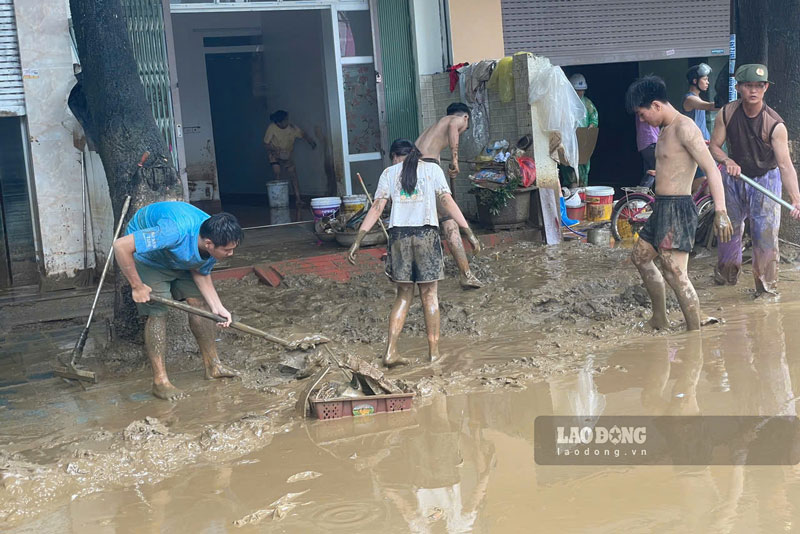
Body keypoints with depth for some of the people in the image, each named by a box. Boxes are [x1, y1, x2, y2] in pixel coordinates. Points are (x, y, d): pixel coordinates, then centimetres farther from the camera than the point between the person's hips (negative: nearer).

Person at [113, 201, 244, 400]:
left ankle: (212, 365, 11)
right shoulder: (176, 232, -46)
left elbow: (201, 273, -4)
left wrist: (217, 307, -18)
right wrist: (137, 286, -34)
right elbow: (121, 246, -44)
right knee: (157, 313, -13)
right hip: (146, 255, -6)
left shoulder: (215, 242, -23)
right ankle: (160, 381, -8)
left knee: (199, 302, -1)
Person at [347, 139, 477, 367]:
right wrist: (468, 231, 0)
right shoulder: (432, 169, 10)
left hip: (399, 234, 2)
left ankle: (390, 351, 2)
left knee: (403, 296, 10)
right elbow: (447, 202, 1)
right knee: (429, 295, 7)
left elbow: (377, 207, 4)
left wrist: (358, 240, 3)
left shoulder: (389, 172, 12)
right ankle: (433, 351, 10)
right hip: (427, 233, -1)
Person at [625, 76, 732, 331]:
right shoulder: (666, 130, 14)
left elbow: (711, 168, -21)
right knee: (640, 256, 23)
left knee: (675, 275, -13)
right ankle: (660, 320, 33)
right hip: (662, 208, 11)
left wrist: (720, 212, -29)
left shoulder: (684, 127, -15)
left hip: (678, 209, -11)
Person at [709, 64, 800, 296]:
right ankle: (726, 275, 38)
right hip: (734, 176, 4)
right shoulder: (727, 114, -14)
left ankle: (767, 286, 8)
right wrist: (727, 161, -26)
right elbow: (714, 146, -4)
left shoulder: (775, 125, -25)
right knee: (728, 228, 16)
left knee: (765, 234, -7)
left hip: (765, 179, -3)